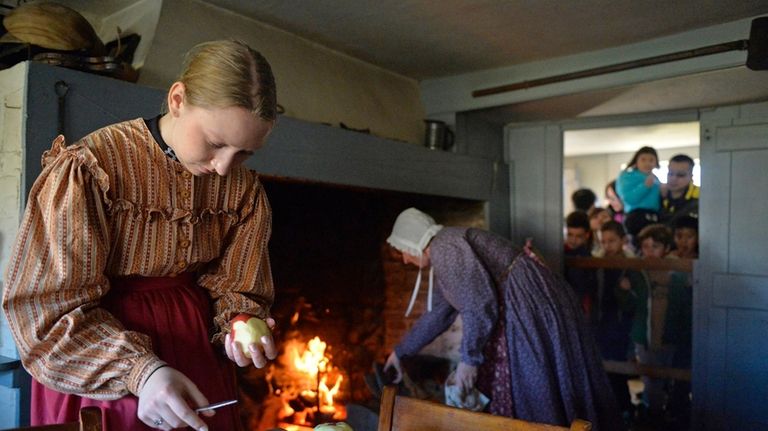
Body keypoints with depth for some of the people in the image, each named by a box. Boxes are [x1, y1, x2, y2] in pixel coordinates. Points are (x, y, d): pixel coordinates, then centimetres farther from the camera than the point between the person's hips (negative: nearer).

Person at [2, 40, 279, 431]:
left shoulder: (243, 189, -7)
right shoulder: (90, 170, -21)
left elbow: (233, 287, 1)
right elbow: (50, 306, -19)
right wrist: (139, 369, -31)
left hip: (197, 349, 4)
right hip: (95, 369, -4)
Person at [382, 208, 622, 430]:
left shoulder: (444, 247, -15)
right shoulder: (441, 258, 16)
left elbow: (479, 305, -23)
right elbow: (438, 314, 26)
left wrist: (468, 359, -14)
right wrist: (401, 352, 33)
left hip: (528, 303, -10)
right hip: (517, 310, 10)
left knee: (532, 393, 1)